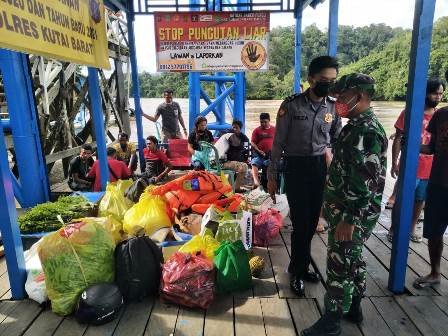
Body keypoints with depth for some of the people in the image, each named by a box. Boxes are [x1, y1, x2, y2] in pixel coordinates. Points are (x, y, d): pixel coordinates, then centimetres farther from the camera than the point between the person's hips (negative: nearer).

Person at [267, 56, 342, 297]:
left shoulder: (333, 108, 3)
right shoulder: (291, 105, -9)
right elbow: (279, 143, -6)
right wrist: (272, 176, -6)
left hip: (321, 168, 4)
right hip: (296, 168, -4)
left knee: (312, 222, 11)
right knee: (301, 222, 1)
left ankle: (299, 266, 32)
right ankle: (298, 271, 23)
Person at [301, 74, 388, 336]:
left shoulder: (366, 132, -21)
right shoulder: (358, 127, 11)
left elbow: (365, 183, -25)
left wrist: (349, 220, -24)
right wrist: (337, 210, 21)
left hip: (353, 215, -10)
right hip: (349, 211, 10)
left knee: (339, 265, 1)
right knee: (353, 259, 20)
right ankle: (354, 308, 37)